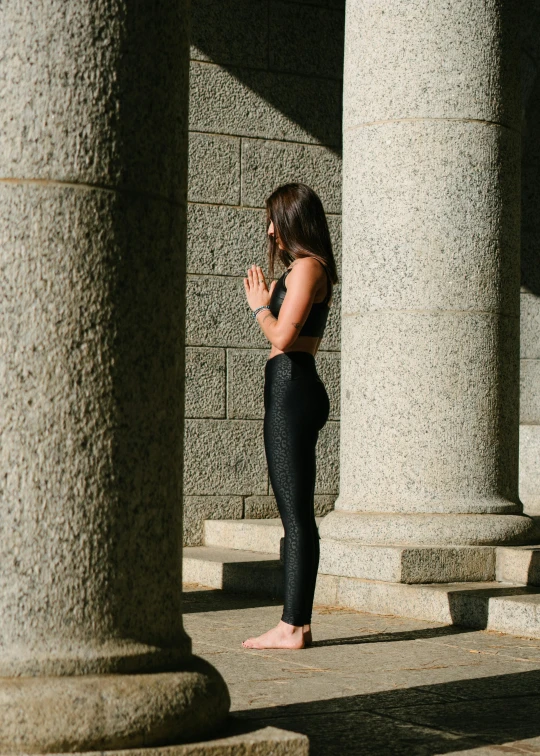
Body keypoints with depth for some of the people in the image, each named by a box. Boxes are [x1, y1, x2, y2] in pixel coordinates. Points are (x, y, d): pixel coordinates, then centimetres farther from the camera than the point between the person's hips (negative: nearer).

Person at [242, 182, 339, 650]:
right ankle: (298, 623, 14)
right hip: (296, 388, 10)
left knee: (296, 515, -8)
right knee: (297, 514, 10)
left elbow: (282, 337, -18)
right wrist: (268, 302, 19)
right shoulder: (311, 268, 19)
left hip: (291, 388, -10)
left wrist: (259, 307, -2)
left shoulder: (306, 267, -11)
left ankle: (292, 627, -6)